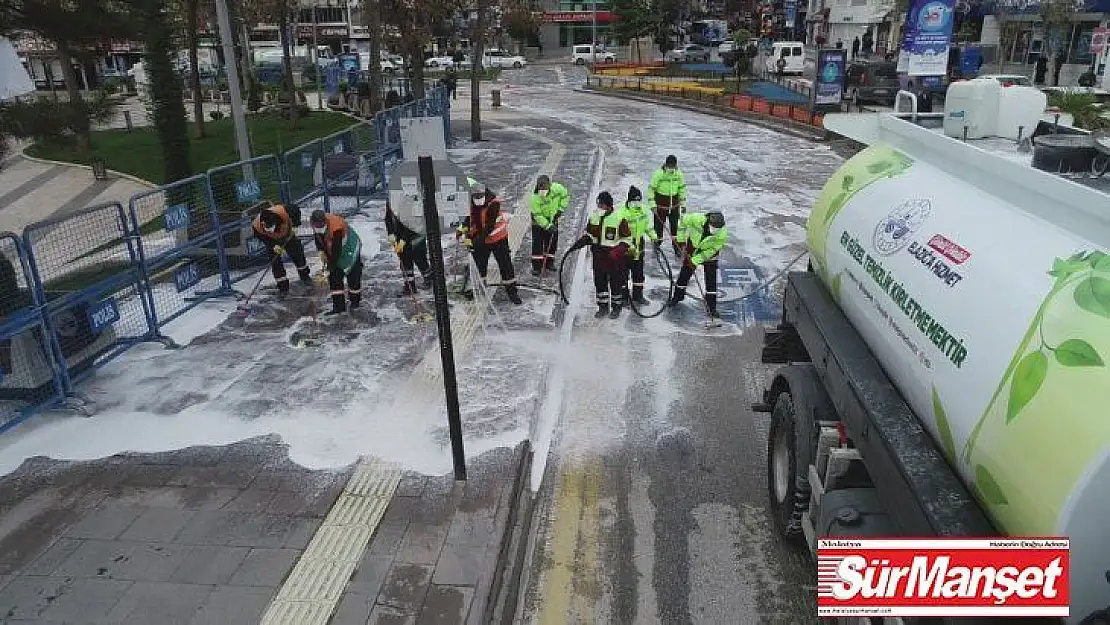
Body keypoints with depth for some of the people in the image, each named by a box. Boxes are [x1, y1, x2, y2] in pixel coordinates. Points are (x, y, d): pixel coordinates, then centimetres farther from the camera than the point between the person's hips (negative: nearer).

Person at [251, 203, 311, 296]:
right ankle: (283, 286, 3)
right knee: (275, 260, -9)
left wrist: (294, 225, -22)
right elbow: (263, 239, -19)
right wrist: (273, 247, -32)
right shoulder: (257, 225, -35)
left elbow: (295, 208, -22)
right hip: (272, 239, -1)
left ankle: (305, 275, 30)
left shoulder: (282, 211, -40)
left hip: (287, 234, 1)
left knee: (297, 253, 6)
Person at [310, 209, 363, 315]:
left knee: (353, 276, 1)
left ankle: (355, 301, 23)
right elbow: (317, 236, 7)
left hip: (350, 250, -7)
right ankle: (339, 306, 3)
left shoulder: (336, 227, -39)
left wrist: (328, 268, -31)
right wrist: (321, 251, -3)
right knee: (334, 277, 0)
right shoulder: (315, 223, -17)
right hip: (332, 251, 7)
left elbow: (336, 251, -35)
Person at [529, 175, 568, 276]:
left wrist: (560, 209, -9)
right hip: (539, 220, -4)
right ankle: (536, 266, -1)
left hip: (553, 218, 4)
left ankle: (549, 263, 24)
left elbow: (565, 196, -2)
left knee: (552, 242, 9)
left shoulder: (557, 188, -23)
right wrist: (548, 226, -30)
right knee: (537, 243, -7)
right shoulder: (535, 198, -31)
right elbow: (538, 215, -26)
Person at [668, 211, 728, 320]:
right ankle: (678, 295, 30)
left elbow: (712, 250, -22)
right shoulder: (698, 219, -33)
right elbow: (683, 221, -13)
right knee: (685, 271, 8)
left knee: (711, 279, -4)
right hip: (693, 245, 1)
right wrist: (681, 241, -11)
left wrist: (695, 261, -24)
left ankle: (712, 306, 7)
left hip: (709, 251, -1)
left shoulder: (722, 235, -32)